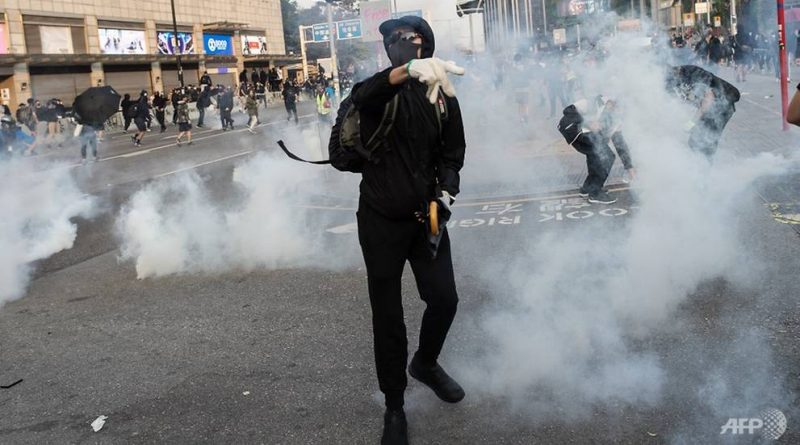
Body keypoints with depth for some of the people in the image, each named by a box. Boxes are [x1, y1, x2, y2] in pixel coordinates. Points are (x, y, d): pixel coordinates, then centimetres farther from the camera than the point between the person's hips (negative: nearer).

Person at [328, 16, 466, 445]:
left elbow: (452, 152, 13)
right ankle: (394, 406, 20)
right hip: (382, 220, -3)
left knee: (444, 299, 3)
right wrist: (408, 71, -53)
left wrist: (446, 189, -8)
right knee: (388, 316, 3)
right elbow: (362, 97, -34)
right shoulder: (381, 90, -8)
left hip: (426, 216, 3)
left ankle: (425, 363, 36)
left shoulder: (443, 95, 3)